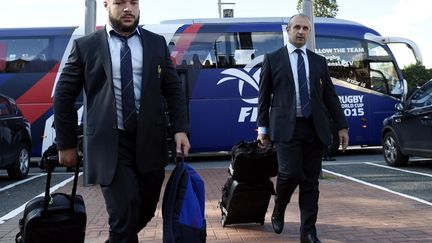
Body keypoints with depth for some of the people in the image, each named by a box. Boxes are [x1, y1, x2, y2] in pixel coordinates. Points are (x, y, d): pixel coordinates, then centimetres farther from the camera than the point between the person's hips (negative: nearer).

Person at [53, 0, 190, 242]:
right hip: (110, 143, -3)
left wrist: (180, 129, -3)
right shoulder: (86, 46, 3)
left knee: (146, 211, 11)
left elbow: (174, 90, 10)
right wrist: (67, 144, 6)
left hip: (150, 140, 3)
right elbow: (64, 97, 7)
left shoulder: (157, 43, 9)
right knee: (125, 214, -12)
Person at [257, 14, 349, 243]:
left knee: (311, 181, 3)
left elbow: (330, 96, 14)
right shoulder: (272, 59, 6)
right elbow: (264, 96, 5)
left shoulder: (319, 61, 14)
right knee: (291, 174, -15)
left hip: (314, 128, 3)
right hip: (286, 127, -3)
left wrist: (342, 126, 9)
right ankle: (278, 211, 16)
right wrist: (262, 127, 1)